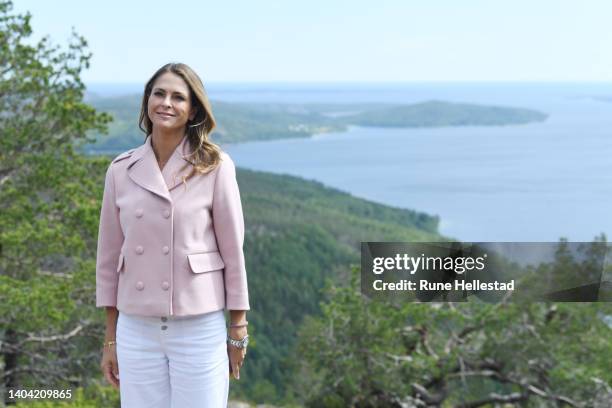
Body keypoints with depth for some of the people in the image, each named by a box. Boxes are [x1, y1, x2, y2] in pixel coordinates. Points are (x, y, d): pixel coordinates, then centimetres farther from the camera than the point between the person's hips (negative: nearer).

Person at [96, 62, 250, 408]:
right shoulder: (121, 170, 2)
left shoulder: (215, 166, -6)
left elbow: (232, 249, -3)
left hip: (199, 329, -3)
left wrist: (238, 330, -1)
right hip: (137, 330, 3)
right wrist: (110, 339, 9)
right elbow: (110, 256, 7)